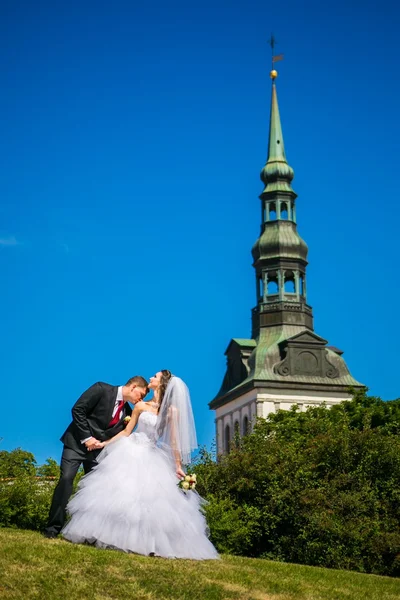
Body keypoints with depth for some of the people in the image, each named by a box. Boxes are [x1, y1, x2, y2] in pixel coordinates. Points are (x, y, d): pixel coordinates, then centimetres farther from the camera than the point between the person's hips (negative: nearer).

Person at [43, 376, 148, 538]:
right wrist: (86, 438, -16)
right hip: (77, 442, -5)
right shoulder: (101, 389, -9)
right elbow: (77, 409, -13)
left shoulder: (127, 412, 7)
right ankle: (54, 527, -9)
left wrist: (104, 443, -12)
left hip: (98, 450, 6)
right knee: (66, 479, -14)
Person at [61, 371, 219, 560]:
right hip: (132, 454, 2)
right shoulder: (140, 406, 4)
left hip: (153, 459, -2)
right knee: (118, 492, -2)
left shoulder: (171, 410, -4)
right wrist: (103, 443, 5)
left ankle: (150, 543, 4)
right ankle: (110, 535, 7)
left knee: (152, 499, -5)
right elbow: (126, 432, 9)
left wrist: (178, 466, -6)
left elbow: (174, 440, -4)